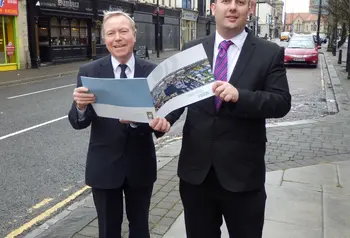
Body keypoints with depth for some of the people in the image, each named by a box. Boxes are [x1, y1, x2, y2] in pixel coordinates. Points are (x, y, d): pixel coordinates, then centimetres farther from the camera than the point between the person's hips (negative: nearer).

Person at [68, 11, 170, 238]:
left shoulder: (152, 71, -5)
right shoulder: (89, 72, -7)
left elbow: (160, 110, -9)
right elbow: (78, 123, -11)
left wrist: (161, 121, -32)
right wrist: (80, 106, -33)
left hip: (140, 165, 1)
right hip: (103, 166, -1)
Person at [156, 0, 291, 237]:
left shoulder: (270, 53, -3)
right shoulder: (192, 49, 5)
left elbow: (282, 102, -10)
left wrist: (240, 95, -27)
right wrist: (164, 118, -16)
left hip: (242, 171, -2)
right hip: (196, 168, 3)